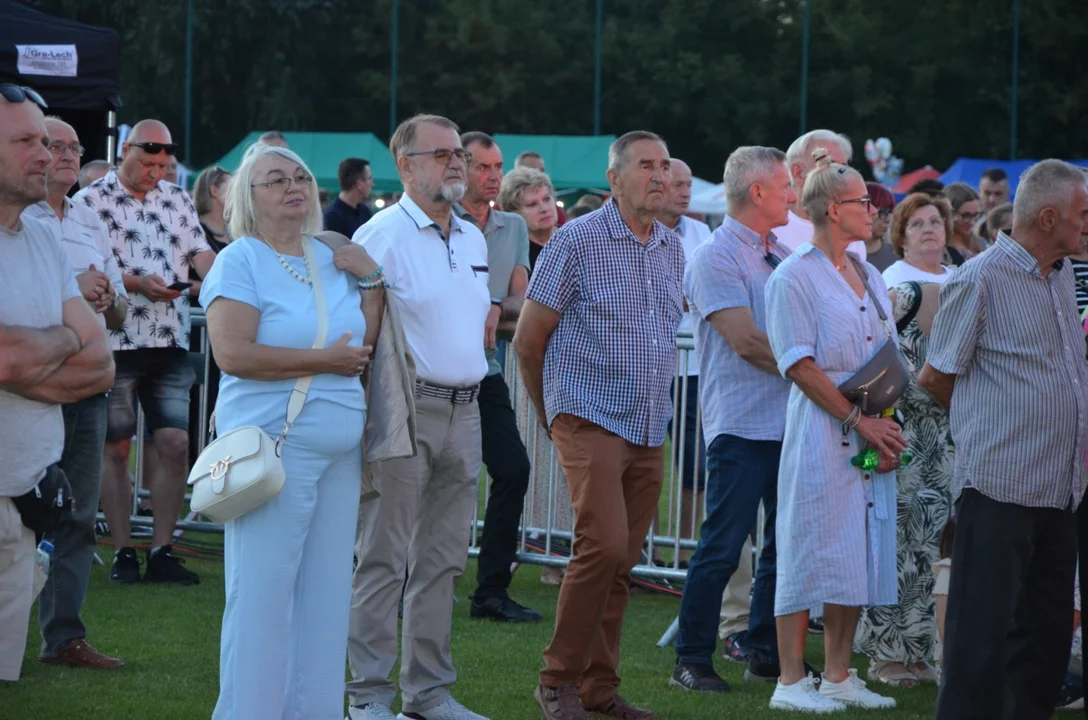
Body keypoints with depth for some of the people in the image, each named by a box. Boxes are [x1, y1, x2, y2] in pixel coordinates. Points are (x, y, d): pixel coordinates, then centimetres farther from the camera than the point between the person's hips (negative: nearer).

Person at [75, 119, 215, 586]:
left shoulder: (177, 201, 14)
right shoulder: (92, 201, -1)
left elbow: (201, 253, 11)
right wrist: (138, 284, -22)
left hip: (171, 342, 4)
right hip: (115, 341, -4)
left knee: (176, 443, -1)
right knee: (116, 448, 1)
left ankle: (162, 551, 5)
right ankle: (123, 552, 8)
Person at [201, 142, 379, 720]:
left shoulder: (332, 260, 14)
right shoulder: (239, 262, -5)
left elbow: (364, 347, 12)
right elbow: (232, 353, -17)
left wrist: (372, 280, 2)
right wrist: (325, 360, -12)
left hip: (340, 451, 6)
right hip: (272, 445, -6)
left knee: (325, 590, 7)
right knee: (264, 591, -6)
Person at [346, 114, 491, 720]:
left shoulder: (473, 239, 15)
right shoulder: (381, 235, -9)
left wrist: (474, 353, 14)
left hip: (464, 412, 7)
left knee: (443, 558, 11)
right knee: (384, 558, -5)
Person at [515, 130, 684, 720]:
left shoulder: (673, 250, 13)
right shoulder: (576, 241, -7)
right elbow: (529, 339, -3)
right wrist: (554, 413, 6)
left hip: (650, 430, 6)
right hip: (591, 421, -6)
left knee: (621, 561, 7)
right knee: (603, 545, -17)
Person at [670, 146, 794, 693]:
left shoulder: (782, 257, 16)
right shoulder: (715, 258, -8)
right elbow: (746, 342, -15)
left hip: (791, 418, 8)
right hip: (744, 423, -8)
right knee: (721, 548, -6)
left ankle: (766, 652, 19)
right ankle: (691, 661, 0)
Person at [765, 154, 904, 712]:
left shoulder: (870, 278, 15)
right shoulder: (795, 277, -7)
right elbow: (800, 365, -13)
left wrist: (889, 429, 1)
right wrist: (858, 421, -16)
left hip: (870, 432, 7)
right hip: (820, 431, -7)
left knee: (858, 550, 8)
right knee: (810, 547, -5)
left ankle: (839, 676, 15)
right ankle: (791, 681, -1)